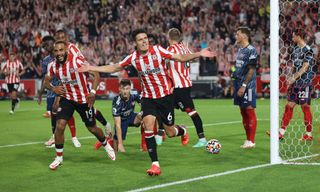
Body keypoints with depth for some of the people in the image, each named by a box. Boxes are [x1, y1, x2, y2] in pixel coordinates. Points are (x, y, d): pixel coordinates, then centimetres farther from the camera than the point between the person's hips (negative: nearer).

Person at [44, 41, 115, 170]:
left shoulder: (78, 61, -22)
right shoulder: (54, 66, -8)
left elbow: (96, 74, -17)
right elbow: (46, 81, 8)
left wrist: (93, 92, -29)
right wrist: (53, 89, -15)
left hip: (84, 99, -3)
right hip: (67, 98, 3)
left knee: (92, 128, 10)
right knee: (60, 125, -15)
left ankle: (106, 145, 42)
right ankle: (59, 158, 0)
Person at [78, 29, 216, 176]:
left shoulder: (157, 50, -12)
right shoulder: (133, 58, -5)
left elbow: (181, 58, -12)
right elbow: (113, 68, 7)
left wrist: (199, 54, -27)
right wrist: (91, 68, 2)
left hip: (165, 96, -2)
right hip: (148, 98, 2)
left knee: (170, 133, 4)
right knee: (148, 125, -20)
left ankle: (182, 130, 44)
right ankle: (155, 164, -13)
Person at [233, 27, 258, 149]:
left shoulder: (251, 50, -12)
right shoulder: (240, 50, 15)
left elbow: (251, 70, -16)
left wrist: (244, 85, -20)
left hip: (247, 86, -9)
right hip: (239, 85, 9)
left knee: (249, 111, -6)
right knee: (243, 113, 11)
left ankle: (251, 141, -4)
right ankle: (247, 140, 17)